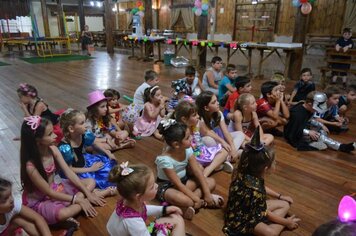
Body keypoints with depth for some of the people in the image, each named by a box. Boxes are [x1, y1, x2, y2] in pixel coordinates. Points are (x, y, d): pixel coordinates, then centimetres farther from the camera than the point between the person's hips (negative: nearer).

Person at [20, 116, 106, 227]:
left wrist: (87, 192, -11)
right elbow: (49, 192, -23)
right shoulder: (31, 166, -32)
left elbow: (69, 172, -8)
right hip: (39, 200, -7)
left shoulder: (53, 149, -14)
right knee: (63, 213, -35)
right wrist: (77, 199, -18)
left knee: (91, 182, 1)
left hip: (56, 186, 7)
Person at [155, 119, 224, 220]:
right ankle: (203, 202, -11)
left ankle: (190, 204, -19)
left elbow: (198, 172, -11)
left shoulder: (187, 149, -13)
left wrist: (207, 193, -17)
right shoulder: (164, 159, -31)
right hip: (167, 186, -7)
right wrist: (197, 199, -26)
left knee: (211, 182, -7)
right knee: (183, 199, -39)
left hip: (184, 180, 8)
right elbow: (178, 184, -27)